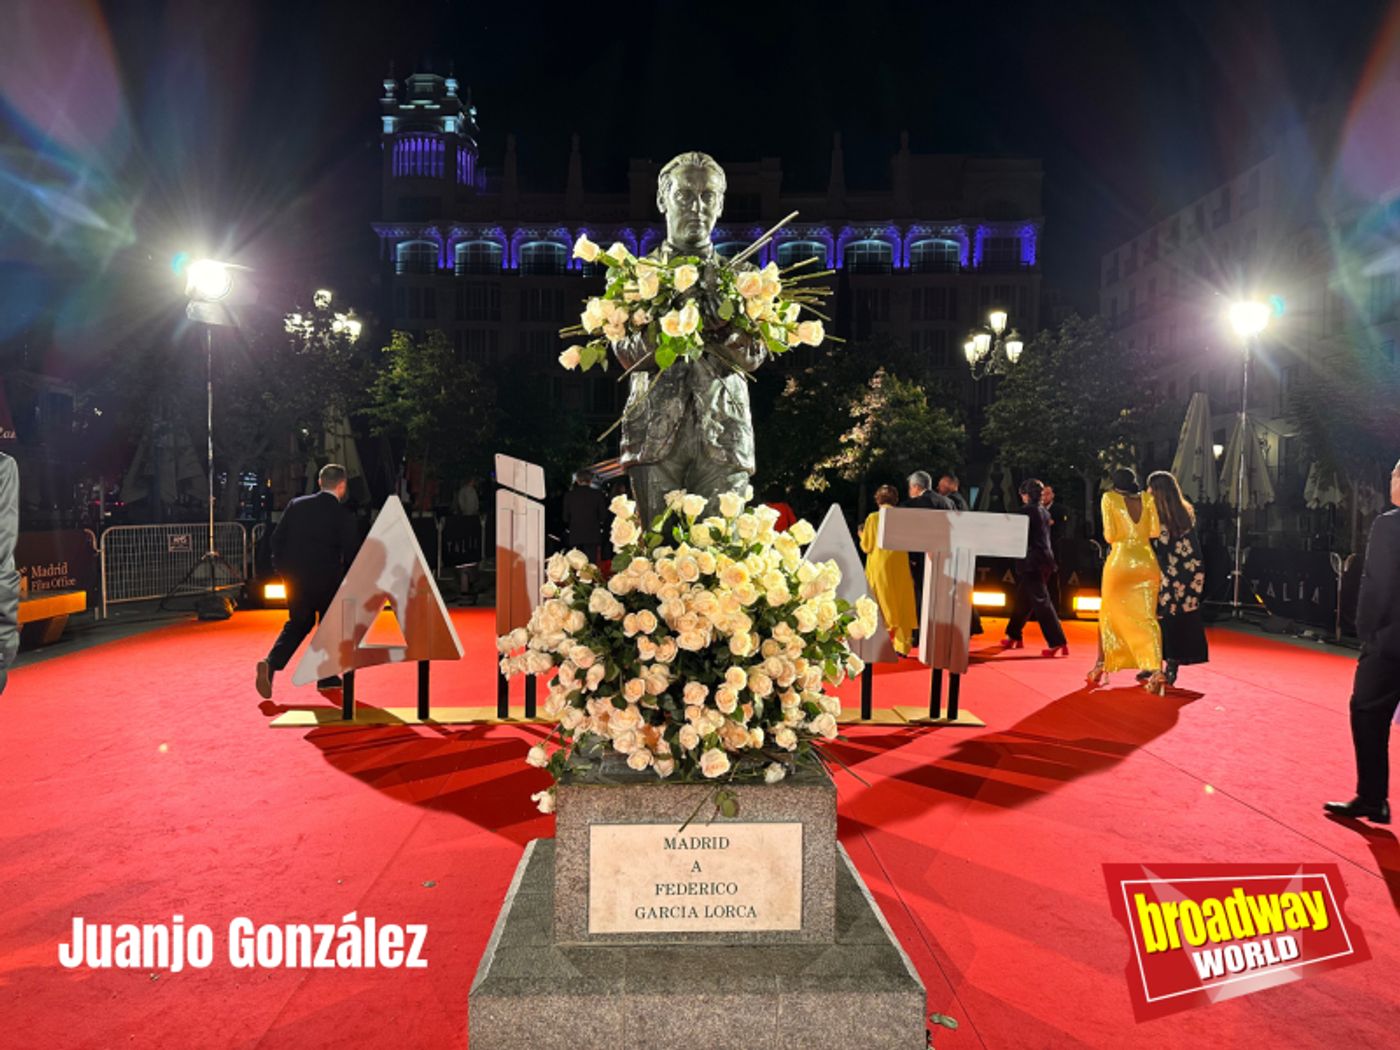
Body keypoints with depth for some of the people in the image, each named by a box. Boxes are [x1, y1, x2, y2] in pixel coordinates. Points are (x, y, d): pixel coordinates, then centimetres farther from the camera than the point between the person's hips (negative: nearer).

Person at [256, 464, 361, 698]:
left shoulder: (296, 505, 2)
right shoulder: (344, 517, -10)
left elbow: (277, 538, 4)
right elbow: (351, 554, -8)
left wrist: (282, 568, 14)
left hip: (294, 578, 4)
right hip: (327, 580, -4)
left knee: (297, 623, 20)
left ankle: (270, 663, -1)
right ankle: (327, 677, 20)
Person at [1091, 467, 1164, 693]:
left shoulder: (1109, 498, -2)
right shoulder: (1147, 498, 6)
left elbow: (1109, 535, -8)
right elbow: (1155, 531, 2)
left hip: (1120, 562, -2)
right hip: (1147, 562, 2)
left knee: (1109, 614, 15)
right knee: (1147, 618, 1)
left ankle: (1102, 666, 23)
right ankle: (1156, 669, -16)